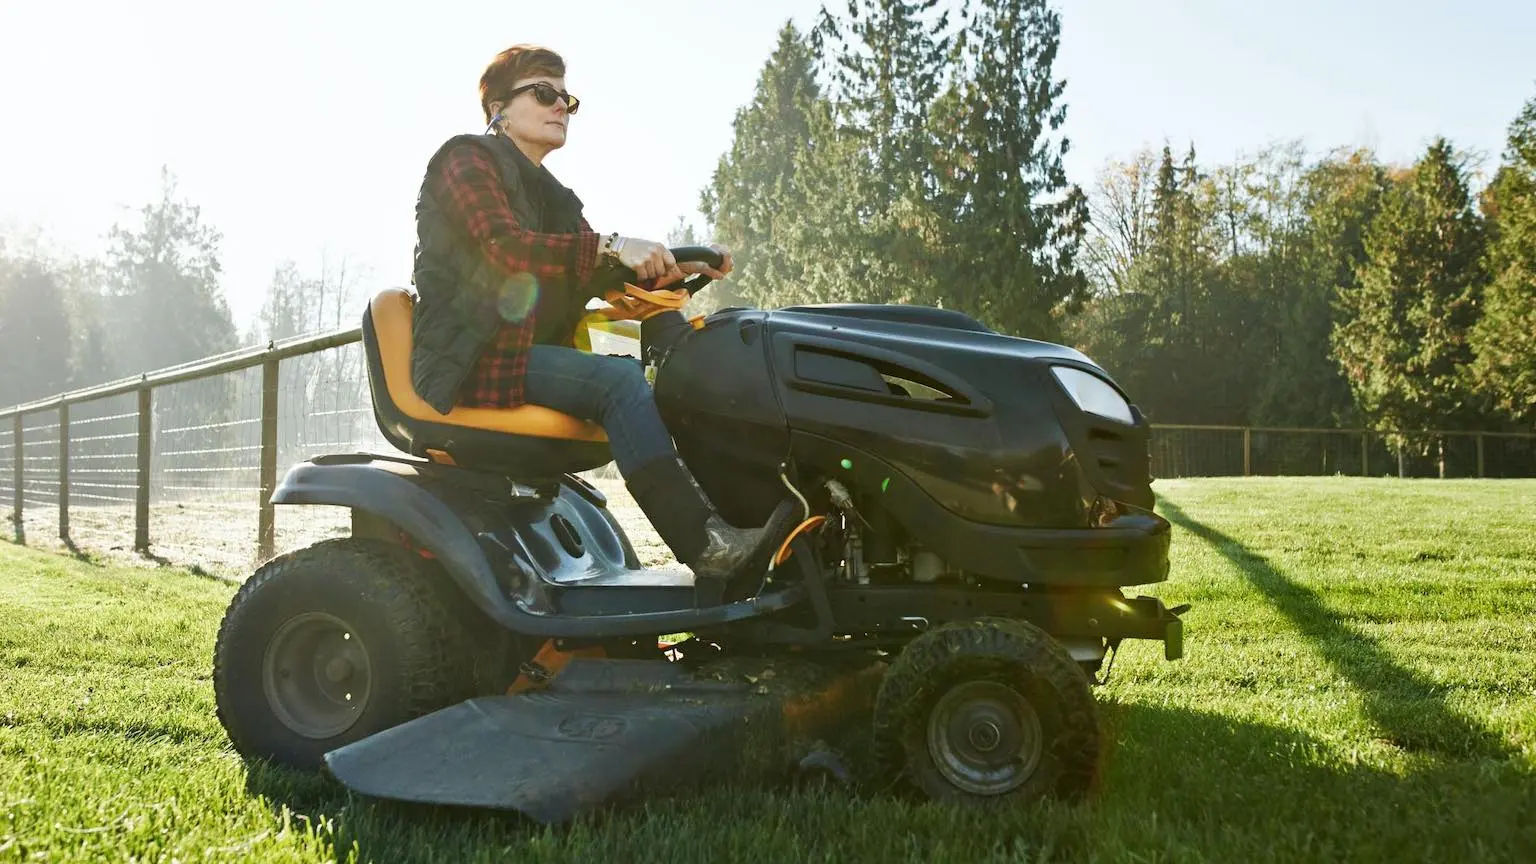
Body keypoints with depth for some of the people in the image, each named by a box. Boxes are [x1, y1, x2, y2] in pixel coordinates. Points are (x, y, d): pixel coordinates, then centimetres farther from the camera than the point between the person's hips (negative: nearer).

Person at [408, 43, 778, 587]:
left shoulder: (553, 198, 24)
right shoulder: (468, 161, -1)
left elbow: (603, 275, 14)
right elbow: (504, 248, -20)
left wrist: (678, 269, -4)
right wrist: (611, 247, -31)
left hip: (533, 357, 8)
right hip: (472, 363, -8)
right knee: (619, 380, -28)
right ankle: (703, 542, -32)